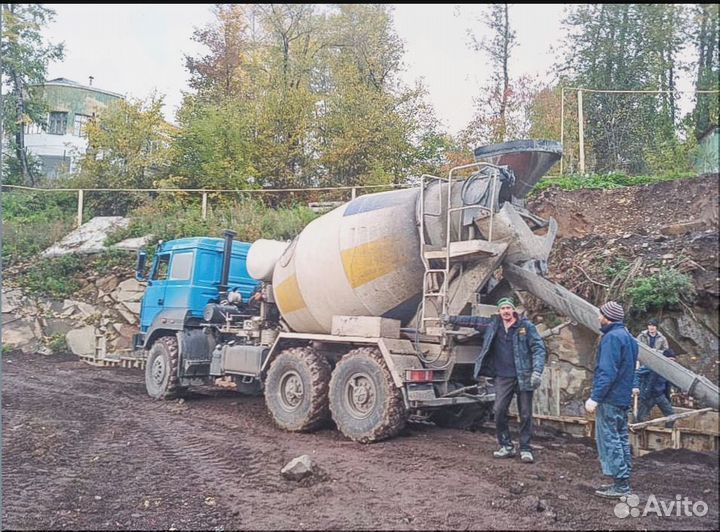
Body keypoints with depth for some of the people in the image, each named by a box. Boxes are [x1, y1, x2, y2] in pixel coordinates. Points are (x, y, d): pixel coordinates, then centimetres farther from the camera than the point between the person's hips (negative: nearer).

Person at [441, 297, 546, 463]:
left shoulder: (526, 325, -2)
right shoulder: (493, 324, 8)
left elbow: (538, 348, -6)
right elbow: (473, 321, 18)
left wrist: (537, 371, -16)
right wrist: (451, 319, 20)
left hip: (524, 377, -3)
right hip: (503, 377, 3)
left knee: (525, 414, 2)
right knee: (499, 411, -4)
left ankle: (525, 449, 12)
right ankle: (506, 447, 11)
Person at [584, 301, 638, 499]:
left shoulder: (612, 337, -17)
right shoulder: (628, 337, 15)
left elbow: (607, 371, -23)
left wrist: (595, 397, -23)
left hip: (610, 399, -10)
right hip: (623, 398, 10)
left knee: (609, 440, -5)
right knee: (621, 439, 14)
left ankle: (620, 485, -4)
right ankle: (623, 481, 21)